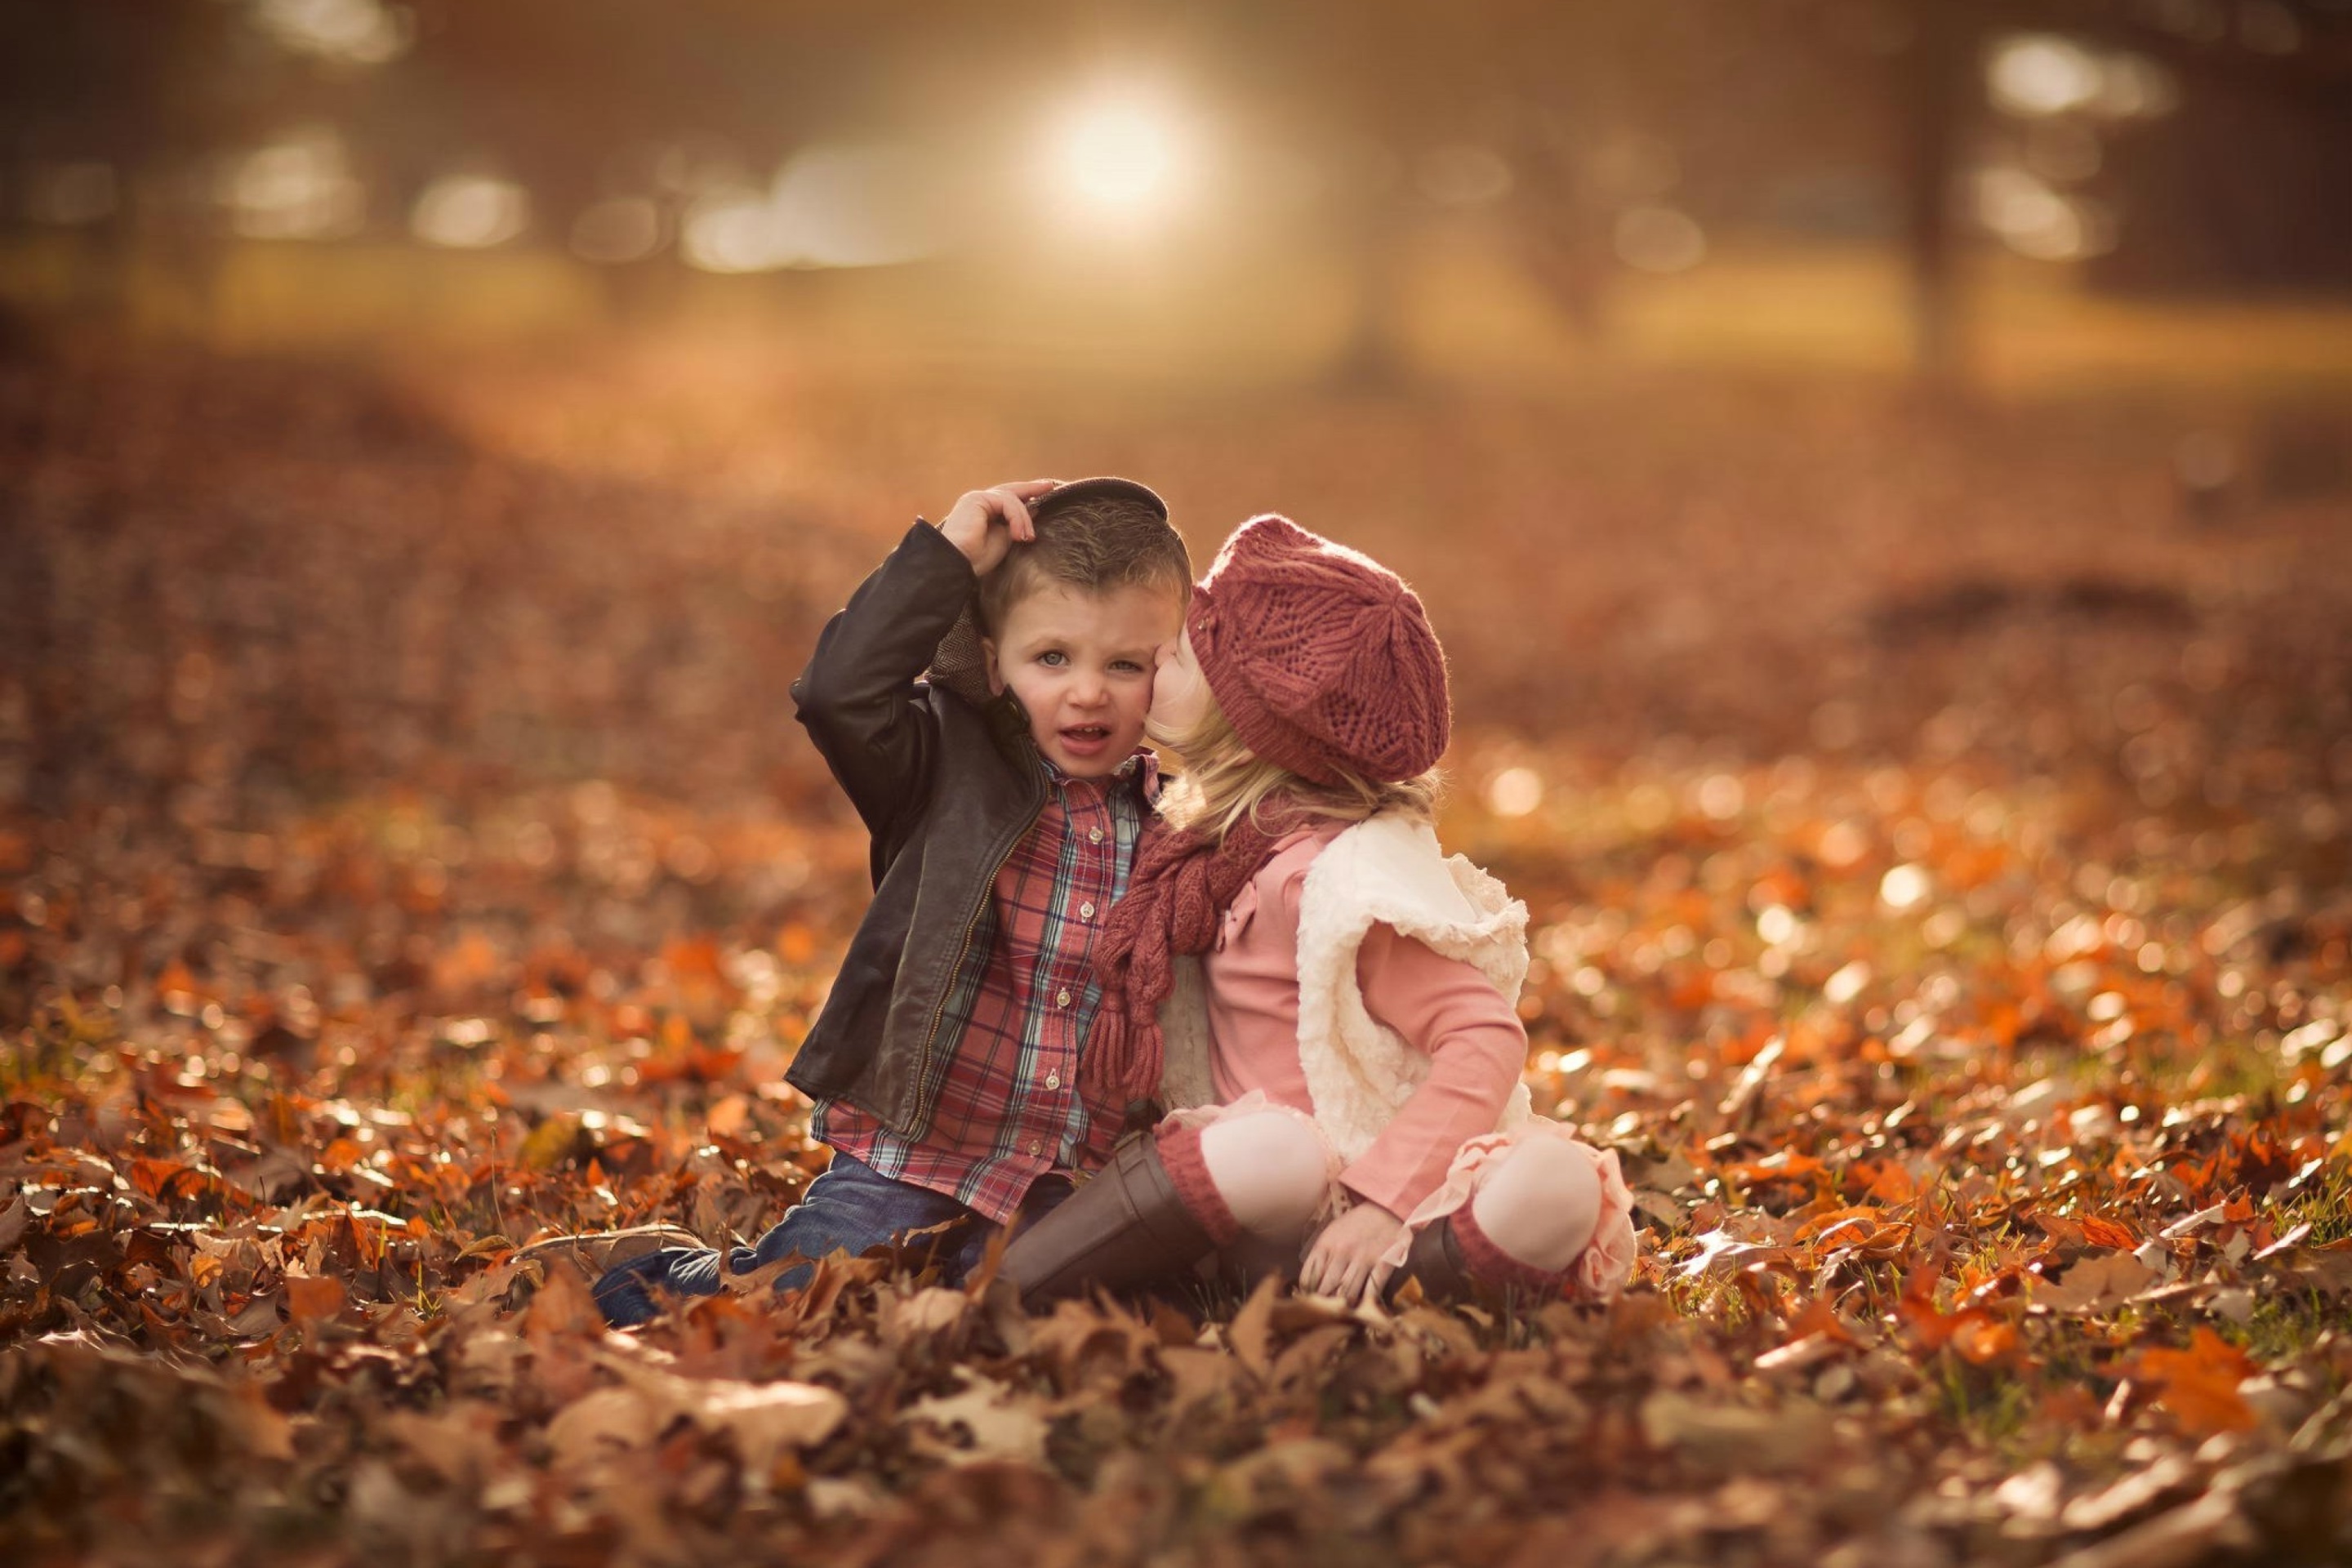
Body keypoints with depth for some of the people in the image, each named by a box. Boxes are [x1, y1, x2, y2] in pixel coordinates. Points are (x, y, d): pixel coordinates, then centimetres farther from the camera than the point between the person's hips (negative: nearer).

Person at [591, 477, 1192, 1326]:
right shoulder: (954, 771, 0)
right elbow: (839, 693, -18)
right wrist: (946, 557, -15)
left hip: (1066, 1191, 2)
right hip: (913, 1154, -2)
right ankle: (661, 1289, 19)